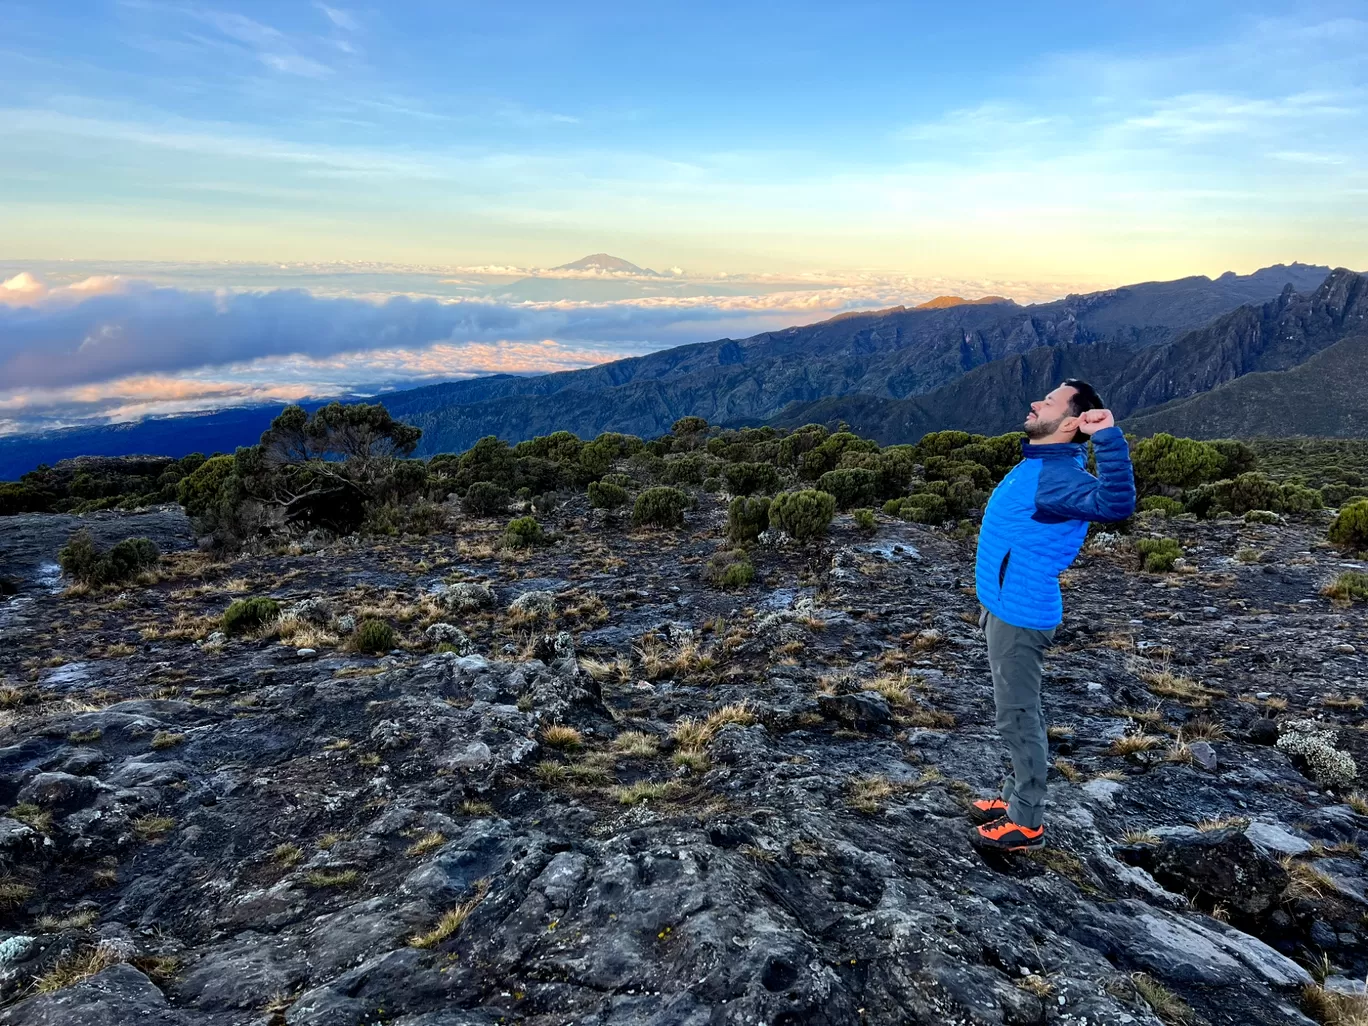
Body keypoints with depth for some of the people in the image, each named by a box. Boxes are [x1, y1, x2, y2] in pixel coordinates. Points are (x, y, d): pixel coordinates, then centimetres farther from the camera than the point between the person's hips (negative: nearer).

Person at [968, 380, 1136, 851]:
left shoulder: (1058, 476, -23)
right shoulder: (1036, 462, 7)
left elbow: (1116, 502, -42)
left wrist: (1108, 436, -43)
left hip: (1021, 614, -10)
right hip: (1005, 607, 10)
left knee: (1018, 716, 1)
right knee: (1017, 712, 19)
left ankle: (1027, 823, 15)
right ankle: (1015, 796, 34)